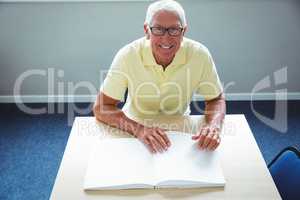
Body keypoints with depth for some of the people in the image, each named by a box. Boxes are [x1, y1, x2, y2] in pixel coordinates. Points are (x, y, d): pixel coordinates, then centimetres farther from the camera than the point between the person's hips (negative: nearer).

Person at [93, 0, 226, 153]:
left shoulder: (200, 55, -17)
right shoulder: (128, 55, -21)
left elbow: (216, 99, -3)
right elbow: (101, 108, -18)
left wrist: (214, 125, -24)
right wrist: (138, 129, -34)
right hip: (136, 128, -2)